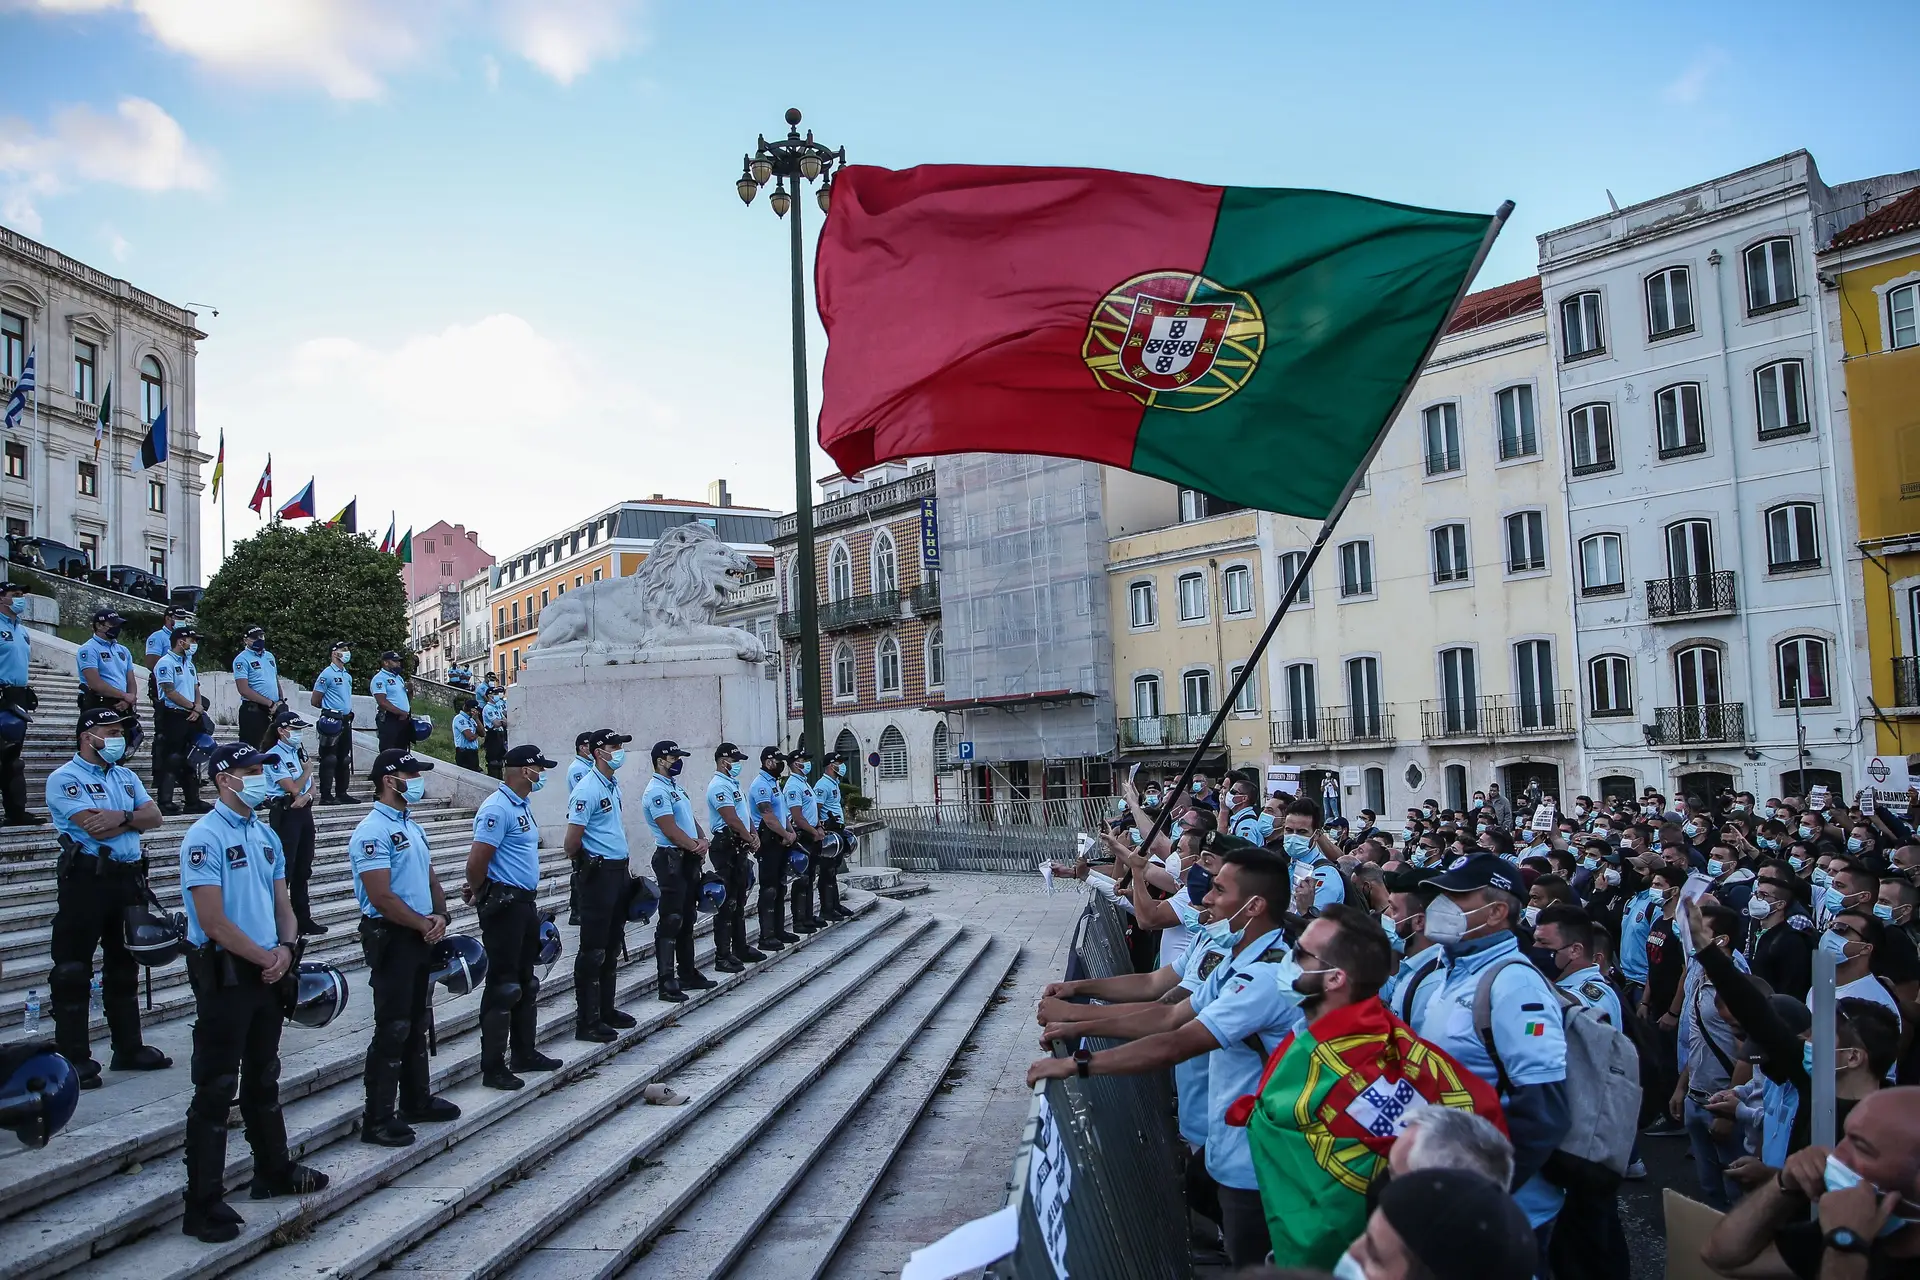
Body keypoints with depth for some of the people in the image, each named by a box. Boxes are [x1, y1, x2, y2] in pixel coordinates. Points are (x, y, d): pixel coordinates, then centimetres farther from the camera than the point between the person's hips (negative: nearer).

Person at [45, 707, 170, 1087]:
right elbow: (96, 828, -18)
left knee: (124, 966, 14)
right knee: (73, 972, -1)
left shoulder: (126, 777, 15)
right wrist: (134, 818, -4)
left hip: (128, 879, 7)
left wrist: (121, 816, -14)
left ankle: (129, 1048, 23)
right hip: (87, 880, -7)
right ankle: (73, 1060, 4)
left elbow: (154, 817, 4)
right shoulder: (65, 778, -8)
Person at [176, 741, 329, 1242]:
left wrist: (286, 948, -3)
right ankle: (204, 1204, 6)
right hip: (225, 975, -8)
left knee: (263, 1079, 20)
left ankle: (274, 1171, 34)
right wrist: (267, 958, -14)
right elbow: (213, 922, -20)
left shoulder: (265, 834, 11)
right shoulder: (205, 837, -15)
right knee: (216, 1089, -2)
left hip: (268, 972, 8)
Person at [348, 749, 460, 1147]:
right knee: (392, 1029, -4)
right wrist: (424, 924, -13)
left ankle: (417, 1100, 30)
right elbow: (381, 897, -22)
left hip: (421, 937, 9)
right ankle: (377, 1120, 5)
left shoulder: (411, 826, 14)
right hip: (391, 938, -9)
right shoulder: (373, 831, -16)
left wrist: (441, 915, -1)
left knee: (416, 1024, 17)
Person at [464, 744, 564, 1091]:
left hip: (525, 903, 10)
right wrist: (477, 893, -6)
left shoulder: (522, 805, 14)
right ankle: (493, 1068, 5)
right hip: (503, 904, -10)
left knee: (526, 983, 17)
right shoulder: (497, 809, -18)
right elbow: (477, 860, -22)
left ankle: (525, 1052, 29)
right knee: (503, 987, -3)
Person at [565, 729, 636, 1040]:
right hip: (599, 873, -9)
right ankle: (587, 1022, 2)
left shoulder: (613, 786, 13)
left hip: (619, 871, 9)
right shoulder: (587, 789, -16)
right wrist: (584, 860, 0)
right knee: (593, 951, -4)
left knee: (612, 947, 17)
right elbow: (572, 843, -17)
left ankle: (606, 1009, 27)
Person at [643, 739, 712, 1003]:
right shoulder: (657, 791, -14)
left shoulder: (677, 787, 17)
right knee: (670, 921, -8)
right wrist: (697, 847, -8)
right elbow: (671, 831, -19)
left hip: (689, 859, 10)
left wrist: (702, 840, -1)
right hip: (671, 860, -10)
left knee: (687, 920, 15)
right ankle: (666, 982, -5)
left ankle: (687, 974, 23)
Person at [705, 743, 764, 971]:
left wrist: (753, 835, 6)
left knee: (739, 901, 16)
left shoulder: (733, 783, 18)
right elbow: (732, 819, -20)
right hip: (726, 847, -11)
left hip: (739, 848, 11)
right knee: (727, 903, -8)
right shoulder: (719, 786, -15)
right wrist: (750, 839, -8)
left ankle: (740, 948, 25)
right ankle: (722, 956, -5)